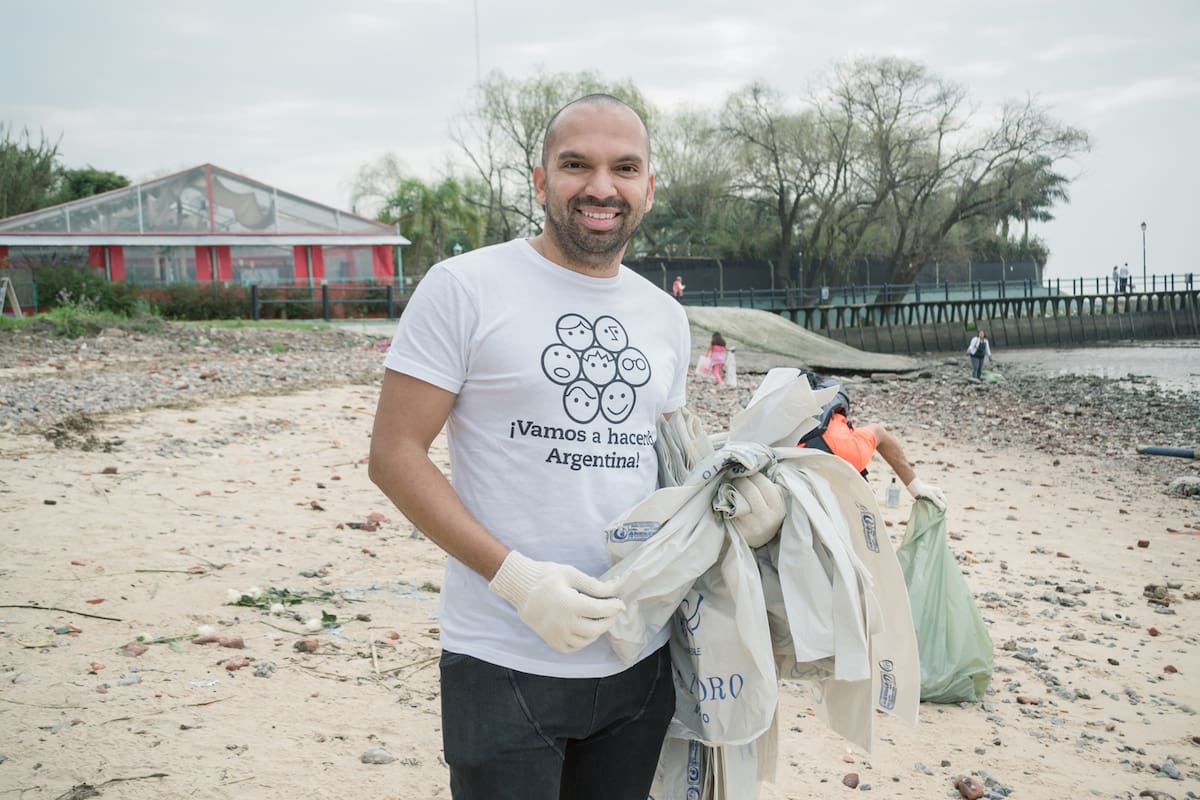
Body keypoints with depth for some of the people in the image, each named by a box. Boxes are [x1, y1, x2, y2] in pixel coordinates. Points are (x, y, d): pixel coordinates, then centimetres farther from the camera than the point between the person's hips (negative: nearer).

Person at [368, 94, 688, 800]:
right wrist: (515, 576, -19)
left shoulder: (667, 317, 10)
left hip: (641, 661, 6)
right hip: (506, 667, -5)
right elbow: (395, 453, -10)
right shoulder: (465, 288, -8)